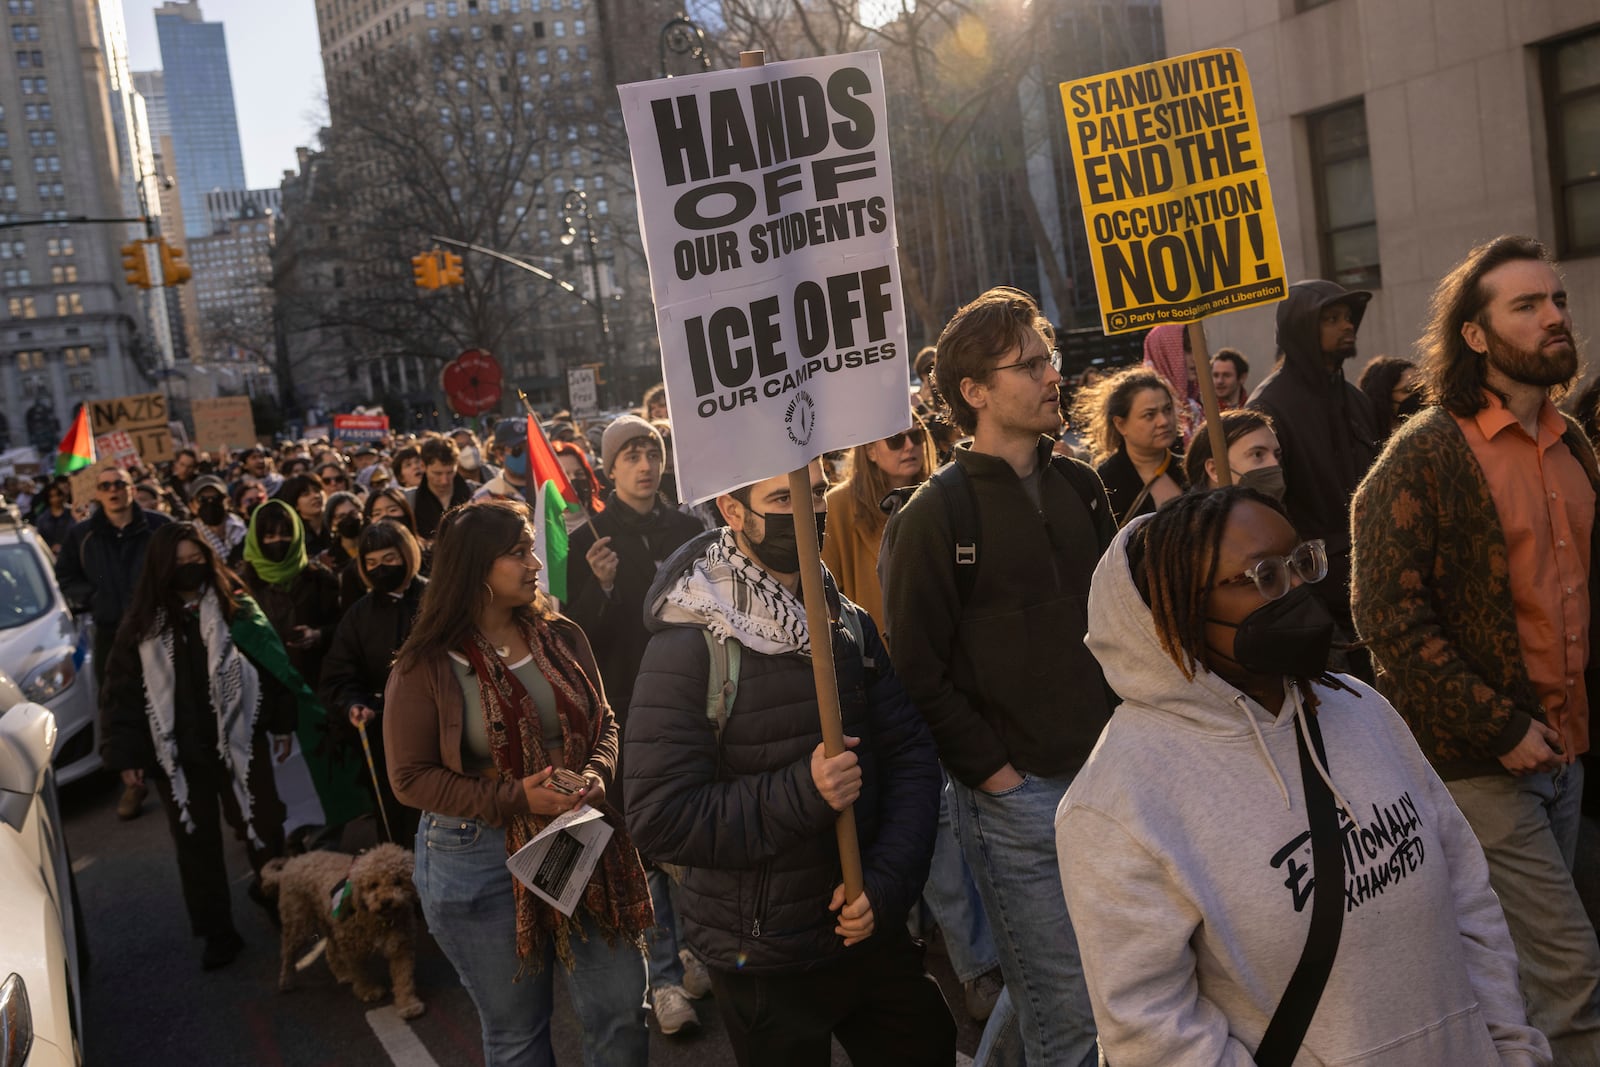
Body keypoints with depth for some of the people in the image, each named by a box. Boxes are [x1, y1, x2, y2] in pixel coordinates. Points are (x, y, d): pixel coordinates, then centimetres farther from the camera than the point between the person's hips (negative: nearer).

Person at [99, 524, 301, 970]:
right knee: (196, 843, 9)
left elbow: (272, 662, 2)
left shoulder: (235, 606, -2)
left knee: (262, 827, 5)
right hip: (175, 753, 1)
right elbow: (122, 691, 4)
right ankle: (218, 933, 22)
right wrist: (126, 754, 1)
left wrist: (282, 724, 2)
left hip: (240, 741, -1)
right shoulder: (143, 623, 1)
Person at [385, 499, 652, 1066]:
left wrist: (599, 772, -14)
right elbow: (411, 777, -10)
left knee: (621, 1010, 9)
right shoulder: (426, 666, -11)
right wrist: (516, 798, -20)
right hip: (479, 862, -3)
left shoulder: (561, 638, 0)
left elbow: (603, 722, 9)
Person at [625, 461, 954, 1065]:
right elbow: (659, 819, -21)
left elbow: (910, 755, -1)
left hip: (872, 931, 6)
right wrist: (802, 793, -27)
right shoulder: (689, 648, -16)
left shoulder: (849, 625, 2)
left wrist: (888, 879, -14)